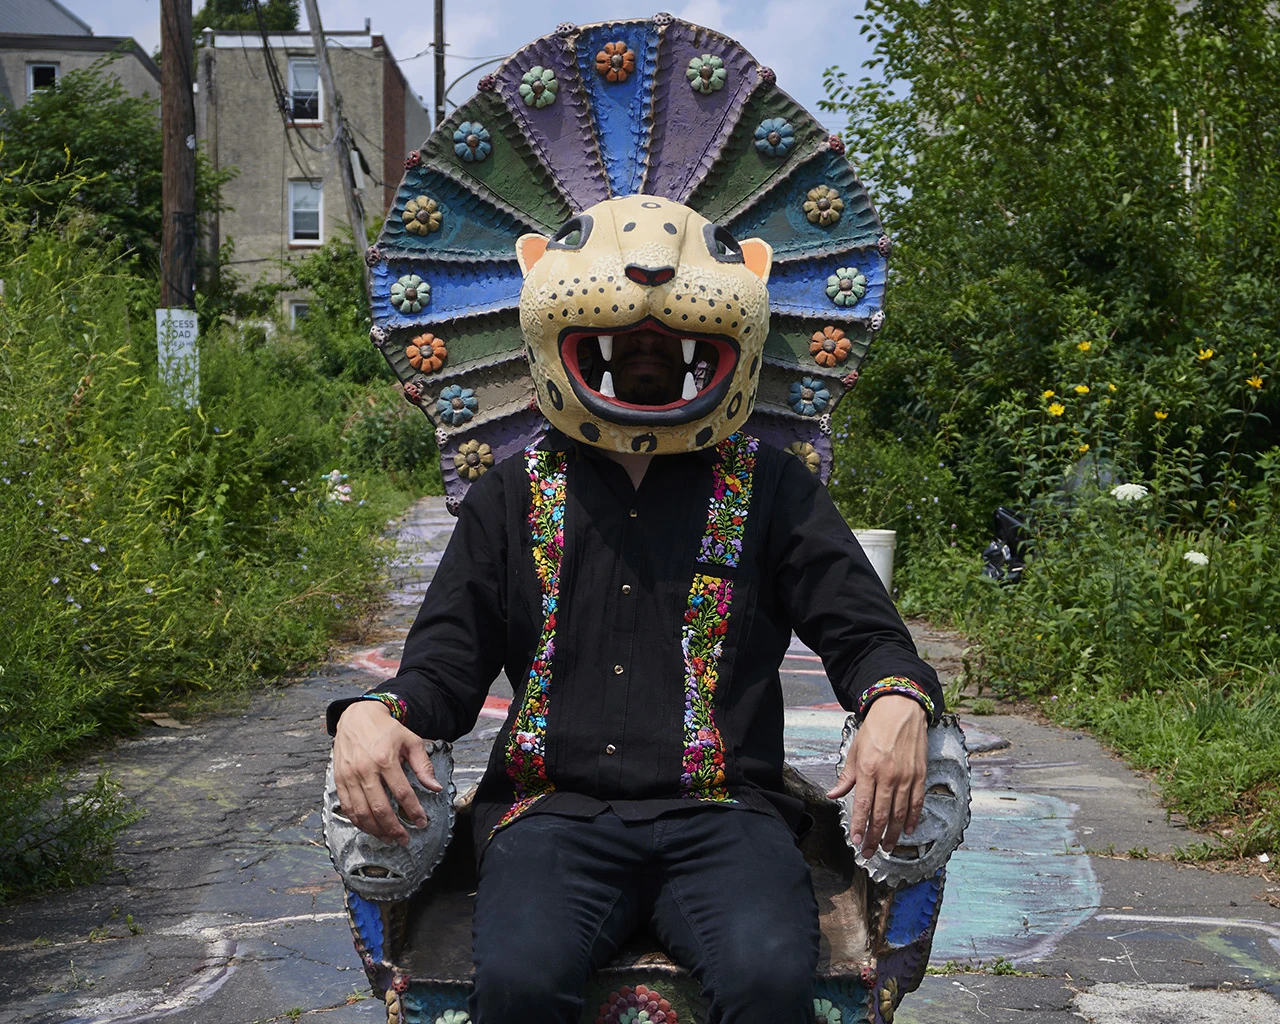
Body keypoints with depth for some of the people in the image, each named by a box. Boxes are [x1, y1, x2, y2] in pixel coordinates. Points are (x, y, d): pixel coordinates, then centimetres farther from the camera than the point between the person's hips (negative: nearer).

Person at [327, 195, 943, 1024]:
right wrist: (371, 714, -11)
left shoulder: (771, 489, 13)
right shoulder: (514, 497, 15)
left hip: (720, 812, 0)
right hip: (555, 810, 1)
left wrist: (899, 704, -15)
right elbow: (446, 665, 13)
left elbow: (863, 630, 9)